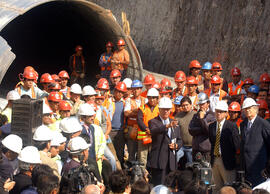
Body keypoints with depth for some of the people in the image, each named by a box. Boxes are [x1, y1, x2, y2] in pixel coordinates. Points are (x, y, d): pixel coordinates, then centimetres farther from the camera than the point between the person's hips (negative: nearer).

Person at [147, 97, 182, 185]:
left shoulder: (174, 123, 16)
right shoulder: (153, 122, -2)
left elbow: (179, 140, 21)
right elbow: (153, 131, -25)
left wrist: (176, 145, -2)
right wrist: (167, 126, -40)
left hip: (172, 161, 5)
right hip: (158, 161, -5)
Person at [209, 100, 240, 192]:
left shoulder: (232, 126, -10)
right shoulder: (211, 126, 8)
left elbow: (237, 144, -11)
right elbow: (212, 141, 11)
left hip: (227, 161, -6)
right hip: (215, 159, 6)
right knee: (218, 187, 14)